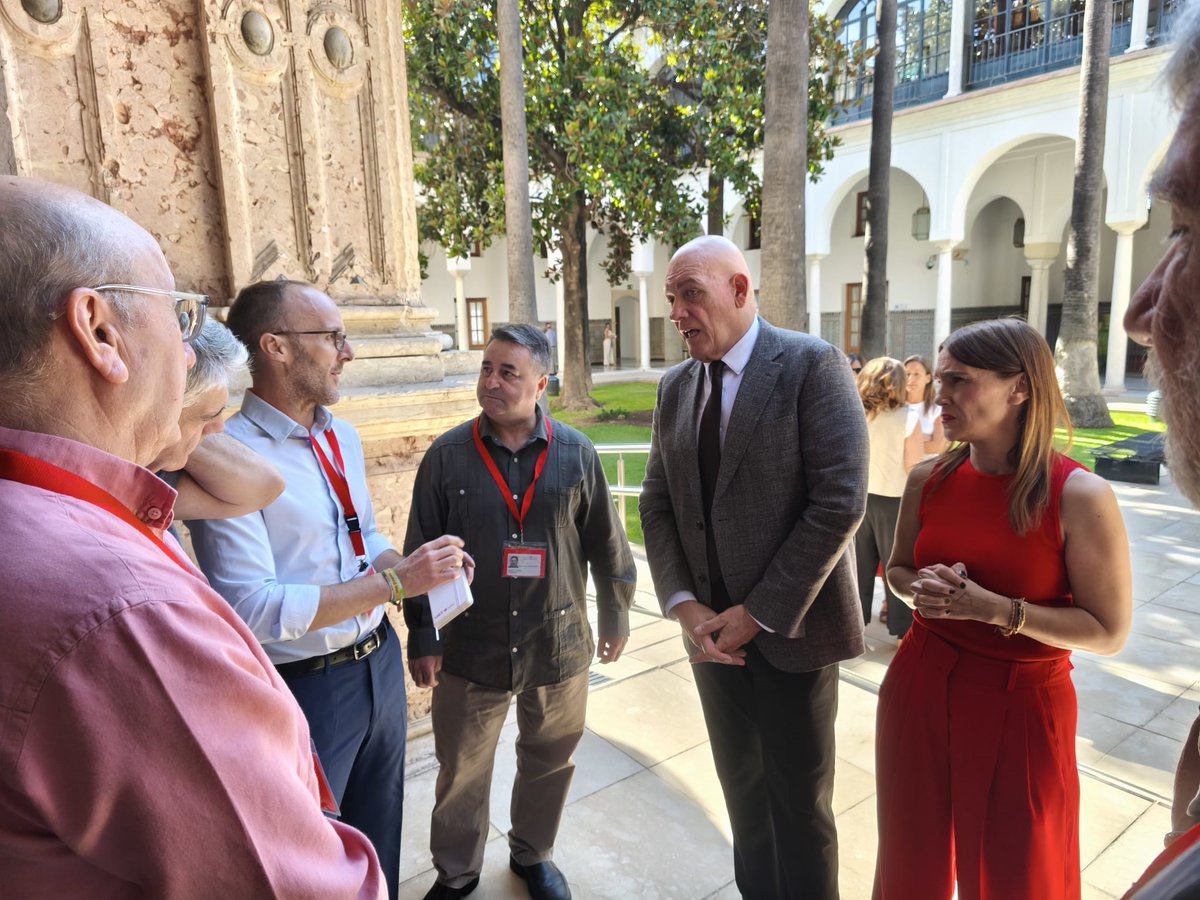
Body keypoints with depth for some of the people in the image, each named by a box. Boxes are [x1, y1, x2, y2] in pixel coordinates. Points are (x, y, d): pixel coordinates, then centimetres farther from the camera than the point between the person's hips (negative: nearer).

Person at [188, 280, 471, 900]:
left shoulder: (343, 437, 4)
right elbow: (252, 607, -26)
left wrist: (412, 566, -7)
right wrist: (394, 582, -27)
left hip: (380, 661, 7)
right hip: (305, 686, -6)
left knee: (380, 841, 25)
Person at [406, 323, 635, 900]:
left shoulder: (576, 453, -6)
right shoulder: (446, 456, -8)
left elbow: (606, 543, 2)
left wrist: (615, 615, 9)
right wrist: (422, 638, -1)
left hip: (559, 642, 1)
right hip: (470, 646, -1)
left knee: (549, 762, 19)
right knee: (461, 772, 15)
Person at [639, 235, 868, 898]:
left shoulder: (813, 365, -12)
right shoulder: (674, 387, 6)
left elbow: (840, 503, -18)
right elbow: (657, 503, 7)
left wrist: (758, 614, -17)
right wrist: (684, 605, -7)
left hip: (789, 626, -5)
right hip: (712, 626, 5)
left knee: (799, 800, 12)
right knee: (742, 782, 21)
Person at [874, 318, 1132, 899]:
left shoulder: (1080, 497, -16)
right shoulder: (929, 479, -3)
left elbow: (1109, 632, -12)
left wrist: (994, 609, -24)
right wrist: (922, 589, -12)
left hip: (1021, 706, -3)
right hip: (920, 691, 4)